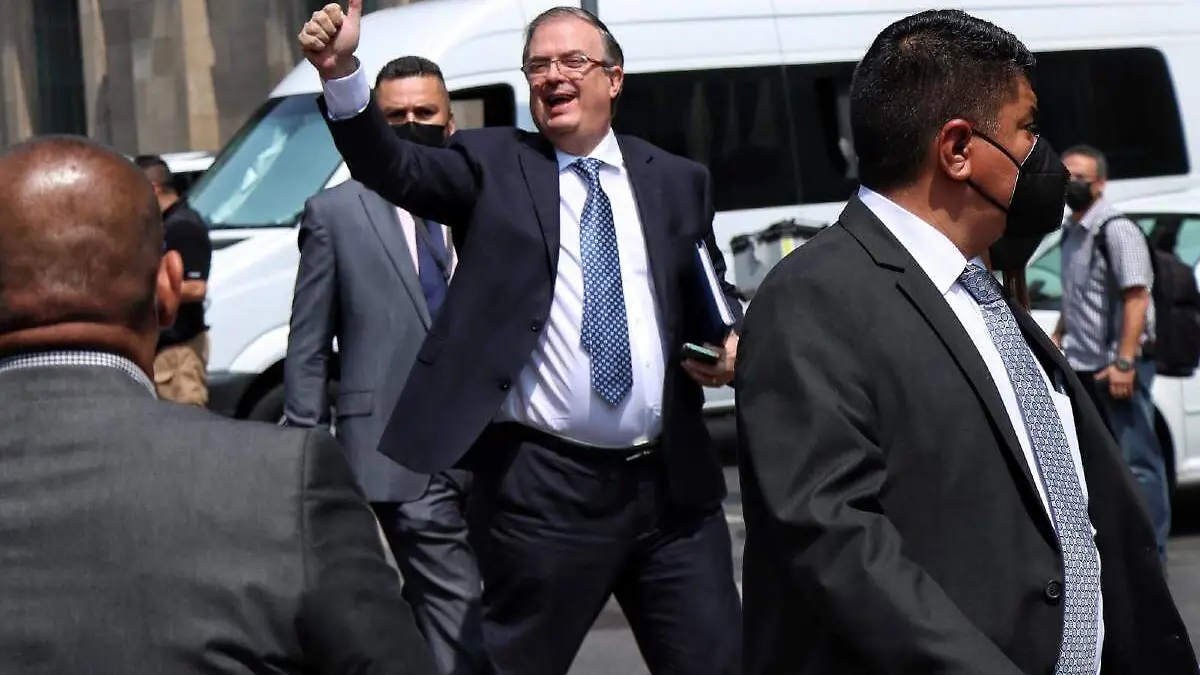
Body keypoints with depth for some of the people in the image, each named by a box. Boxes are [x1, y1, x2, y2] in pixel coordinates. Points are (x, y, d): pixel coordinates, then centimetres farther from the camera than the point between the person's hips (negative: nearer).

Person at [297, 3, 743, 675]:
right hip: (544, 487, -3)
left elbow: (713, 300, 21)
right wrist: (341, 72, -29)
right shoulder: (493, 165, 4)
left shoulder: (677, 181, 12)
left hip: (673, 482, 3)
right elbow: (394, 168, -12)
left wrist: (731, 345, -1)